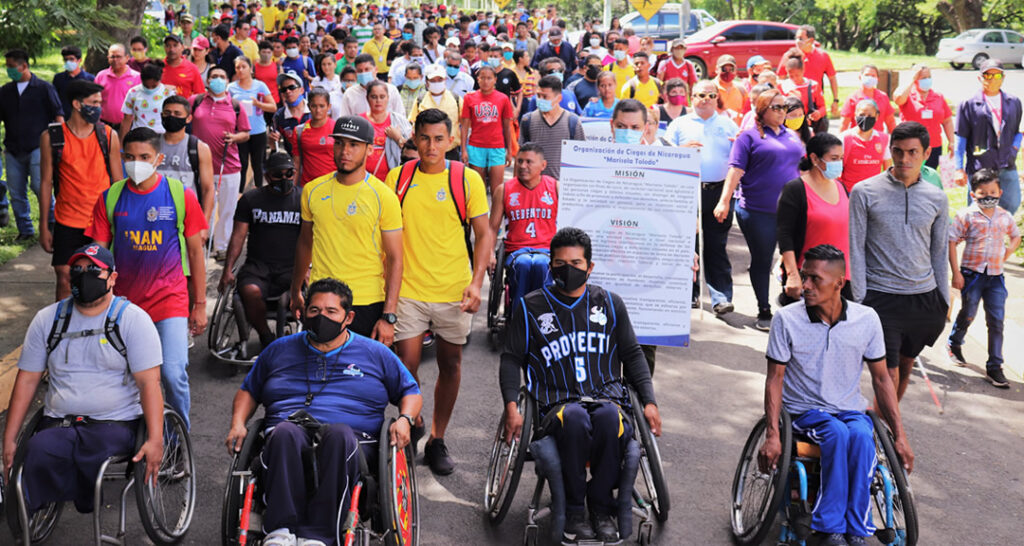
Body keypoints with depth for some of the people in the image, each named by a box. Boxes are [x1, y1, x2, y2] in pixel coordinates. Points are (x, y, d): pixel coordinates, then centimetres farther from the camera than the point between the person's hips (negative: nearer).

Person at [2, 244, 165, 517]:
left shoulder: (133, 319, 2)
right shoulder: (47, 319, 14)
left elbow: (149, 383, -6)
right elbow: (26, 380, 13)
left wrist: (155, 440, -18)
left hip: (115, 423, -3)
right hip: (57, 423, 3)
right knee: (38, 453, -30)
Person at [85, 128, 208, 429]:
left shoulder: (180, 195, -3)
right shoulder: (110, 198, 1)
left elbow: (196, 251, 3)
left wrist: (200, 305, 4)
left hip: (169, 299, -2)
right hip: (124, 300, 3)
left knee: (173, 374, -14)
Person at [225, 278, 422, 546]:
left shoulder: (375, 353, 20)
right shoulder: (279, 350, 25)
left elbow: (412, 393, 23)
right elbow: (248, 390, 31)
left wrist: (403, 420, 2)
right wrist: (238, 423, 11)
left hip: (350, 437, -1)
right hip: (288, 442, 1)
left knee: (339, 433, -39)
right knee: (284, 432, -36)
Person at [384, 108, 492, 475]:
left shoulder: (468, 179, -2)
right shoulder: (397, 178, 2)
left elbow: (484, 234, 0)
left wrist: (476, 282, -11)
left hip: (453, 292, 0)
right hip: (408, 289, 0)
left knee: (450, 365, 8)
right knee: (406, 365, -3)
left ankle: (437, 441, 24)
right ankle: (412, 425, 26)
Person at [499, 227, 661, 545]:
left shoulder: (610, 304, 16)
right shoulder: (531, 307, 11)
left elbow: (632, 355, 20)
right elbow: (511, 359, 12)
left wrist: (649, 402, 9)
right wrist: (511, 407, -3)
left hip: (606, 396, 1)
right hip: (557, 404, -1)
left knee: (609, 417, -37)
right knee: (575, 418, -39)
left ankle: (601, 508, -19)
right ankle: (574, 511, -23)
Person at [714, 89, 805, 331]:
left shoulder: (793, 136, 14)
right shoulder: (750, 136, -2)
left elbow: (804, 167, 22)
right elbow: (736, 170, -8)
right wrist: (724, 201, -16)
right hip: (758, 211, -4)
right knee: (761, 262, 5)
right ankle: (764, 312, 16)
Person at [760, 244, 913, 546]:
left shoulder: (866, 319, -2)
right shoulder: (787, 320, -8)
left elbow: (881, 378, 6)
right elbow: (775, 378, -4)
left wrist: (900, 437, 1)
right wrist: (772, 436, -14)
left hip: (851, 410, 2)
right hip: (804, 411, -1)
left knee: (862, 436, -33)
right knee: (837, 433, -34)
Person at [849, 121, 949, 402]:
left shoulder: (937, 198, 5)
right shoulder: (864, 192, -4)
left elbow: (939, 252, 14)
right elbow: (856, 249, -3)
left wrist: (944, 301, 13)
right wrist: (859, 300, -7)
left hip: (925, 296, 4)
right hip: (881, 297, -4)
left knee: (906, 363, 15)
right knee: (888, 373, -9)